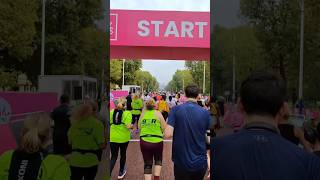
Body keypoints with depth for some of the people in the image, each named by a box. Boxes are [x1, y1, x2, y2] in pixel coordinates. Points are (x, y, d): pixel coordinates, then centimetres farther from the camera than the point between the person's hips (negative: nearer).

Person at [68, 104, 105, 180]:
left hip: (75, 160, 2)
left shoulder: (74, 123, -3)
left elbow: (69, 142, 4)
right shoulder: (97, 124, -13)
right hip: (91, 161, -2)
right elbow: (101, 145, -13)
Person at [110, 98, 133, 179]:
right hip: (124, 138, -2)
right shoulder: (127, 113, -12)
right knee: (123, 154, 20)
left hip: (113, 138, 2)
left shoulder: (111, 112, -2)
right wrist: (131, 126, 0)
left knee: (113, 156, 11)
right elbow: (128, 126, -21)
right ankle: (121, 172, 36)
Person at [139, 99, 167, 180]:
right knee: (158, 160, 23)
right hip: (157, 141, -1)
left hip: (144, 141, 2)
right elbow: (164, 128, -3)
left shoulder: (143, 114, 5)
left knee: (147, 164, 12)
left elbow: (139, 127, 14)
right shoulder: (158, 113, -2)